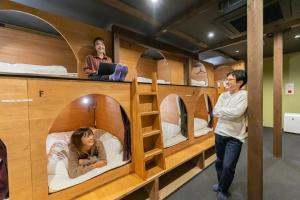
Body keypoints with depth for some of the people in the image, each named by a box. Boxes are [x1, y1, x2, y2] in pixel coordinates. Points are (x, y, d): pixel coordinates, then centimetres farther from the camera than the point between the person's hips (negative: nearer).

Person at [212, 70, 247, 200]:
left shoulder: (244, 95, -11)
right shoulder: (223, 95, 6)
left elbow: (236, 113, -24)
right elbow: (215, 112, -2)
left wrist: (222, 110, -9)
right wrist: (229, 112, -14)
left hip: (234, 137, -5)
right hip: (220, 133, 5)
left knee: (228, 166, -1)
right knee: (219, 162, 19)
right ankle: (221, 184, 44)